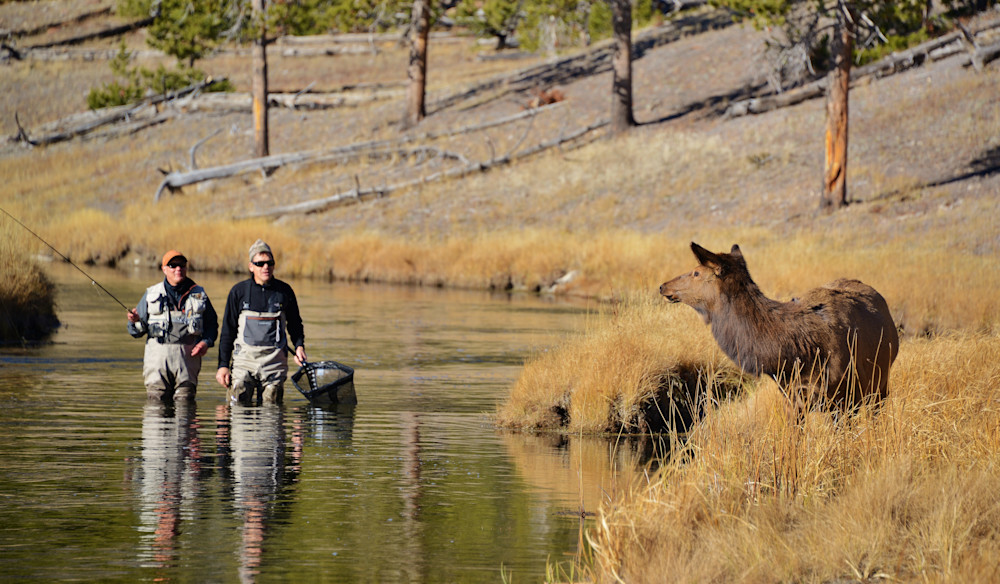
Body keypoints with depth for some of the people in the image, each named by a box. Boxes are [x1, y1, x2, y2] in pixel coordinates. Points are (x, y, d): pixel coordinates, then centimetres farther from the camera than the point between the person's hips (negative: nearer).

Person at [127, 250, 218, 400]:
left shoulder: (198, 294, 15)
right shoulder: (151, 294, 13)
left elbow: (212, 324, 17)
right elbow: (137, 331, 11)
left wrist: (206, 342, -2)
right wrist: (135, 321, -12)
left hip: (187, 356, 0)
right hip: (158, 355, 0)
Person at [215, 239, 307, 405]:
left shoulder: (284, 291, 6)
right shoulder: (239, 291, 3)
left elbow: (295, 324, 20)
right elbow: (228, 331, 6)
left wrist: (299, 346, 0)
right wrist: (223, 365, 2)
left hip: (275, 360, 1)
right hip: (245, 357, -1)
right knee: (238, 404, -7)